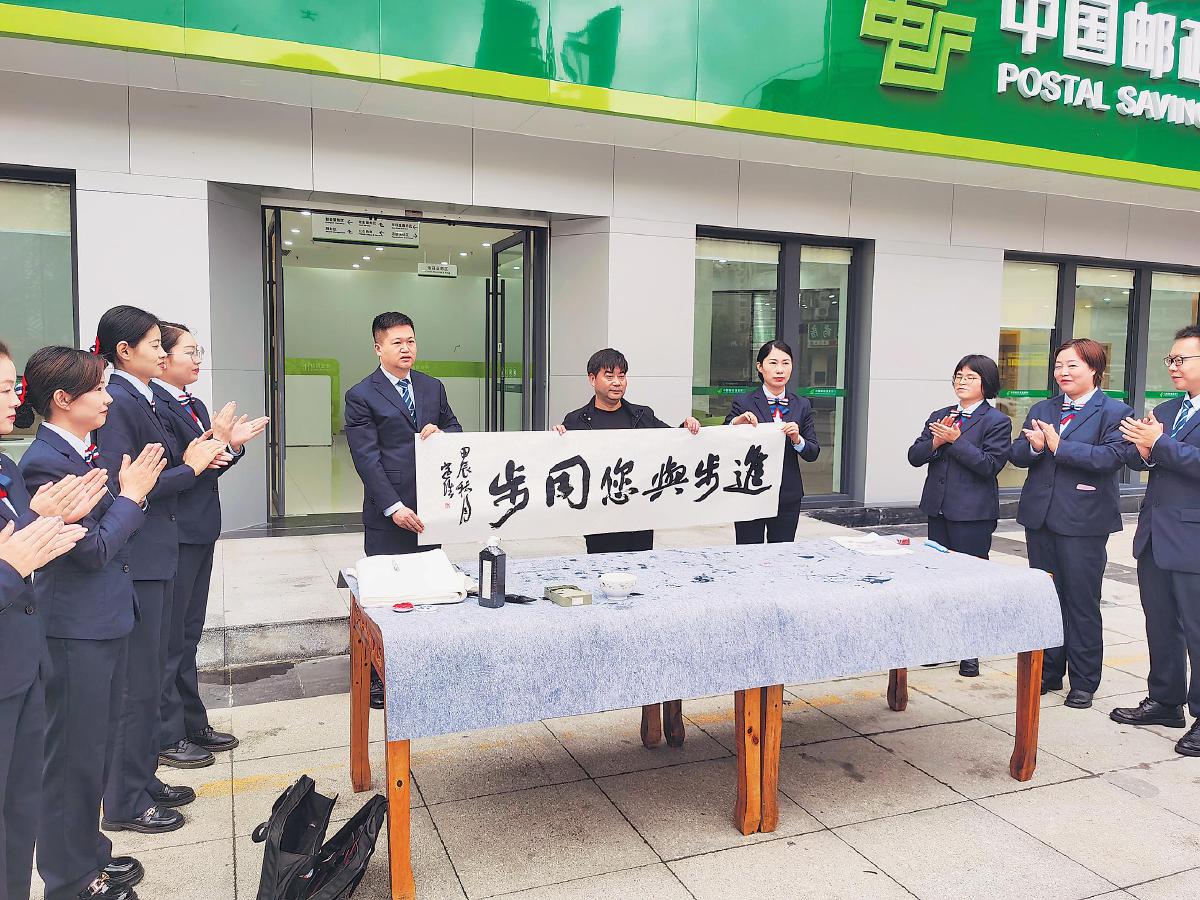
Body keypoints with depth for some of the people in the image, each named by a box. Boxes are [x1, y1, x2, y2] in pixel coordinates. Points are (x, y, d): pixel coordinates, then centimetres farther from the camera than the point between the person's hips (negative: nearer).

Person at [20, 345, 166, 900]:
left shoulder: (85, 449, 7)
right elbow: (93, 548, -21)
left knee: (97, 747, 20)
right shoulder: (45, 462, -20)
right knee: (75, 754, 5)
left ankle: (87, 854, 37)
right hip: (74, 630, -9)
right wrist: (130, 495, -12)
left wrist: (133, 490, 0)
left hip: (105, 621, 9)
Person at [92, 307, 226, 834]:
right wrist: (188, 467, -16)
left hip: (154, 556, 10)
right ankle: (124, 804, 15)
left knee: (148, 677, 18)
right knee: (137, 684, 1)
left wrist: (191, 460, 1)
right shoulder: (118, 403, -16)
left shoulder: (139, 400, 12)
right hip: (136, 560, -10)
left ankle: (142, 780, 32)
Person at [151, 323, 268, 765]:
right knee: (168, 638, 2)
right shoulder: (153, 404, -16)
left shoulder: (195, 405, 13)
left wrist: (231, 443, -2)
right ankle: (165, 736, 15)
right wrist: (217, 440, -23)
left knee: (188, 634, 17)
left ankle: (191, 724, 29)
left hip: (199, 531, 10)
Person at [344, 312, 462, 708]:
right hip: (388, 514, -5)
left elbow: (455, 428, 19)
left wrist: (439, 431, -6)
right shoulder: (361, 396, -5)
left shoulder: (433, 387, 11)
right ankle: (377, 678, 14)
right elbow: (366, 458, -11)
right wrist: (394, 507, -18)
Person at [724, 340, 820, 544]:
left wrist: (797, 439, -14)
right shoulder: (743, 403, -3)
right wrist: (735, 423, -20)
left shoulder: (802, 405, 7)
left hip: (787, 495, 3)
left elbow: (813, 454, 5)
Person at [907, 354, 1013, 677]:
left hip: (973, 513, -6)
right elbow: (915, 456, 7)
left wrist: (955, 440, -18)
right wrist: (935, 441, -12)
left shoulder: (997, 421, -4)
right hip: (938, 508, 6)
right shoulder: (939, 416, 13)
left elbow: (990, 464, -15)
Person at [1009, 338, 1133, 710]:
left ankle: (1083, 682, 16)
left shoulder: (1114, 411, -5)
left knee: (1082, 603, 3)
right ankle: (1048, 672, 26)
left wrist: (1057, 445, -19)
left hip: (1083, 522, -6)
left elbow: (1112, 456, -20)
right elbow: (1016, 454, 6)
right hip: (1040, 517, 6)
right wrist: (1033, 446, -15)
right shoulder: (1042, 409, 12)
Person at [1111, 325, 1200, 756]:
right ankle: (1165, 701, 31)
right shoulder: (1165, 410, 13)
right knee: (1160, 625, 17)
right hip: (1156, 535, 8)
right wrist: (1145, 453, -6)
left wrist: (1160, 444, -19)